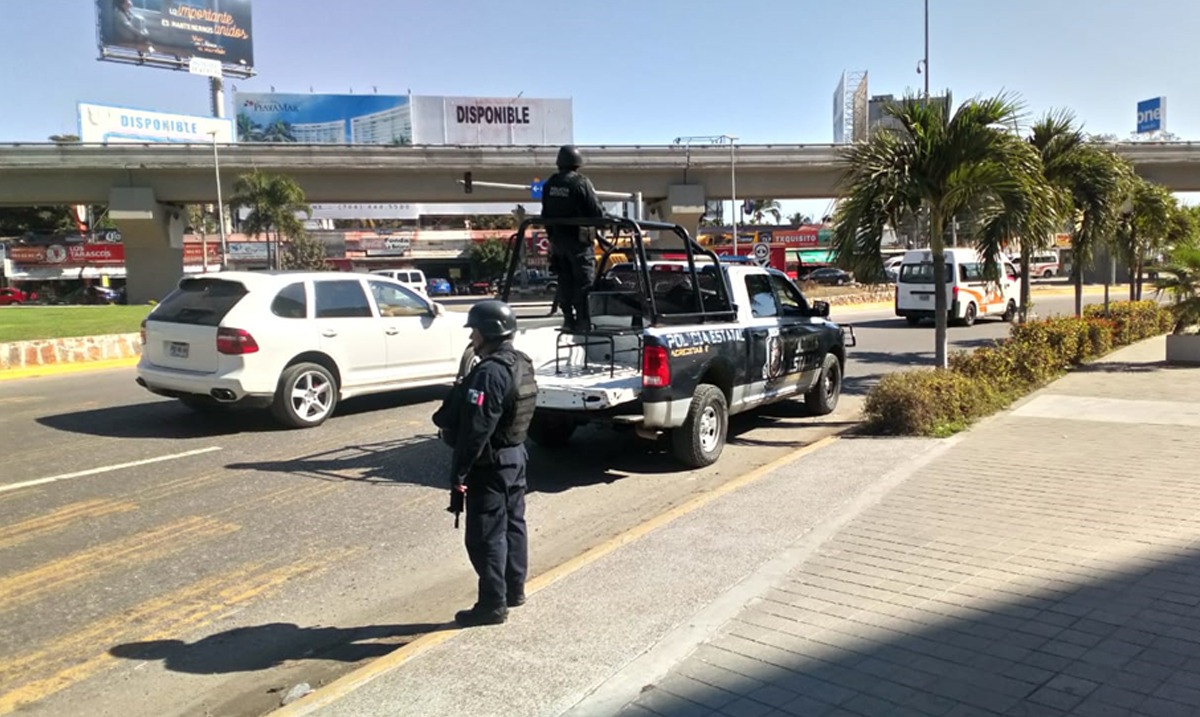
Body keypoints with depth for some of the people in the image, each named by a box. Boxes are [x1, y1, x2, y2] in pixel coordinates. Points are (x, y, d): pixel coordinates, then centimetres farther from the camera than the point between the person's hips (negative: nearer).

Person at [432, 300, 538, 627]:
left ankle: (493, 604, 6)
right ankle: (514, 589, 31)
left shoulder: (490, 373, -23)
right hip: (515, 456, 10)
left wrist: (459, 472, -21)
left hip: (490, 464, -10)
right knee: (512, 524, 18)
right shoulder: (521, 364, 8)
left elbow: (475, 430, -26)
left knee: (485, 535, -1)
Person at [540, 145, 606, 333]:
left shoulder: (549, 184, 7)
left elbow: (545, 214, 13)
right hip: (578, 238, -6)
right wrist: (603, 216, 7)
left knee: (564, 279, 12)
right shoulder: (581, 182, -13)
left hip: (557, 238, 6)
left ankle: (568, 318, 15)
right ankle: (583, 320, -5)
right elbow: (596, 211, -14)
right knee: (584, 280, -2)